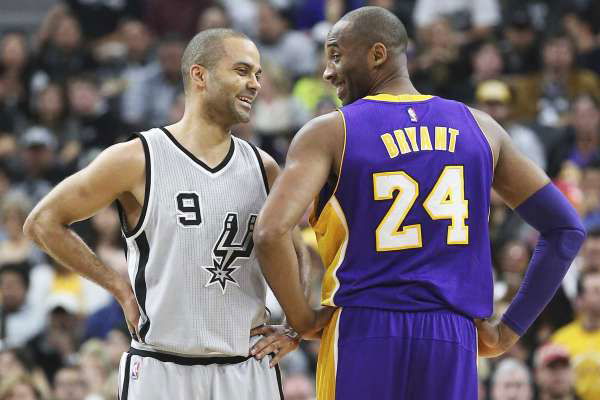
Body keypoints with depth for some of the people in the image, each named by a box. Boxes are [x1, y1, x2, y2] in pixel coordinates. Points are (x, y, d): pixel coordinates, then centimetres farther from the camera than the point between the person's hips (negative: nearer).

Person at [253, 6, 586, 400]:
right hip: (454, 339, 3)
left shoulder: (328, 134, -1)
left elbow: (271, 232, -17)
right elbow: (565, 229, 12)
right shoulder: (480, 128, 11)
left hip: (363, 336, -3)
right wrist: (510, 330, 12)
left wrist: (303, 319, -2)